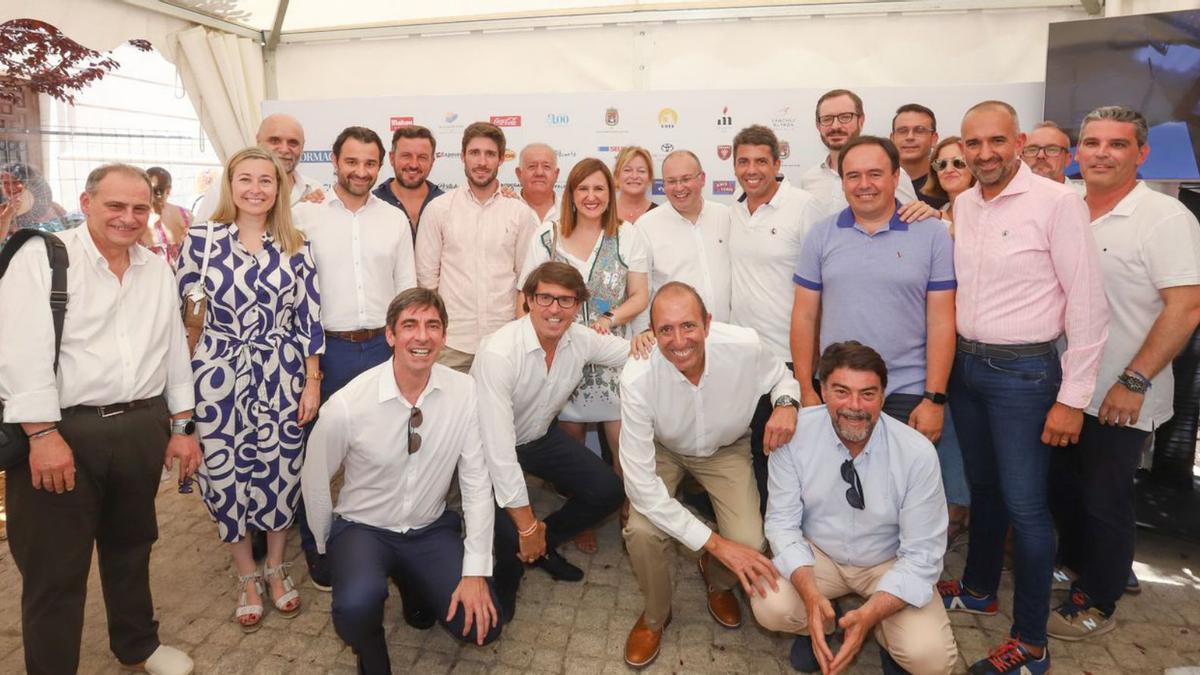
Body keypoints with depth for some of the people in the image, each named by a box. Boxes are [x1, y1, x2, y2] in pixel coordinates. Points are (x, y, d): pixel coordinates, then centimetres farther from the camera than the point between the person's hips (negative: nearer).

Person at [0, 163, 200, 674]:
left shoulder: (158, 270, 10)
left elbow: (175, 350, 12)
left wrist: (183, 427, 10)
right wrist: (43, 435, -20)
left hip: (143, 429, 5)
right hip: (61, 430, -5)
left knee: (130, 546, 21)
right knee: (55, 568, 6)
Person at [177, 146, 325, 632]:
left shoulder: (296, 248, -1)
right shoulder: (202, 239, -3)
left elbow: (309, 319, 0)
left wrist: (313, 383, -2)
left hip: (281, 374, 0)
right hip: (219, 373, 0)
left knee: (279, 470, 7)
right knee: (225, 471, 7)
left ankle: (276, 569, 30)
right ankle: (247, 578, 28)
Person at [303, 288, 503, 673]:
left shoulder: (465, 392, -15)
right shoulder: (347, 405, -20)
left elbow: (477, 482, -11)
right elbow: (315, 480, -3)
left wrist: (476, 571, -14)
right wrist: (327, 549, 9)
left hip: (431, 529, 2)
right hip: (362, 527, -2)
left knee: (481, 624, -11)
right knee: (357, 605, -32)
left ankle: (416, 585, 21)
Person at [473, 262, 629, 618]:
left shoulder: (581, 340, -14)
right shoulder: (498, 354, -33)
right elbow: (499, 448, -34)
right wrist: (527, 525, -28)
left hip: (541, 436, 6)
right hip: (490, 450, -6)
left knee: (608, 491, -3)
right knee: (513, 532, -24)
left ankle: (543, 545, 23)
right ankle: (504, 581, 14)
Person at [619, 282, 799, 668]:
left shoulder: (746, 347, -29)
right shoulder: (637, 379, -35)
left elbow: (781, 376, -2)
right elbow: (640, 485, -32)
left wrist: (786, 403, -28)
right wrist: (715, 543, -34)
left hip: (726, 449, 2)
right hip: (664, 451, -1)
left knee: (749, 544, -18)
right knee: (641, 532, -26)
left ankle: (717, 582, 22)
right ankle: (655, 616, 9)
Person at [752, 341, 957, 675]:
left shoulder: (918, 453, -22)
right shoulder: (795, 433, -21)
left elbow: (922, 554, -17)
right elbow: (783, 521, -14)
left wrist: (868, 615, -29)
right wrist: (811, 596, -30)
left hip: (890, 563, 0)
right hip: (816, 553, 1)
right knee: (770, 606, -25)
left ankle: (880, 629, 13)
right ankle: (820, 625, 11)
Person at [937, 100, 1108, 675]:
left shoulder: (1057, 202, -12)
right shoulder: (961, 205, 6)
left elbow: (1089, 303, -13)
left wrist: (1072, 397, -14)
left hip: (1023, 373, -5)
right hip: (965, 364, 6)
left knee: (1024, 505, 1)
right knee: (981, 487, 19)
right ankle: (978, 589, 38)